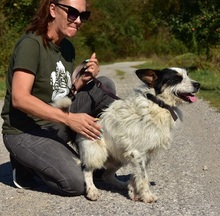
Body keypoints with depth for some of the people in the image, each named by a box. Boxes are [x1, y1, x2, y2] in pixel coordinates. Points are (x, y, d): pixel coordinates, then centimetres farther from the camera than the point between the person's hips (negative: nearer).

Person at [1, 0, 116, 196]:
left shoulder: (67, 47, 6)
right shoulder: (31, 44, -18)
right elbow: (20, 99, -28)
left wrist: (83, 80, -7)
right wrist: (70, 118, -34)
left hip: (56, 126, 8)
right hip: (25, 132, -7)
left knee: (104, 86, -6)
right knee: (76, 183, -24)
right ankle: (26, 163, 2)